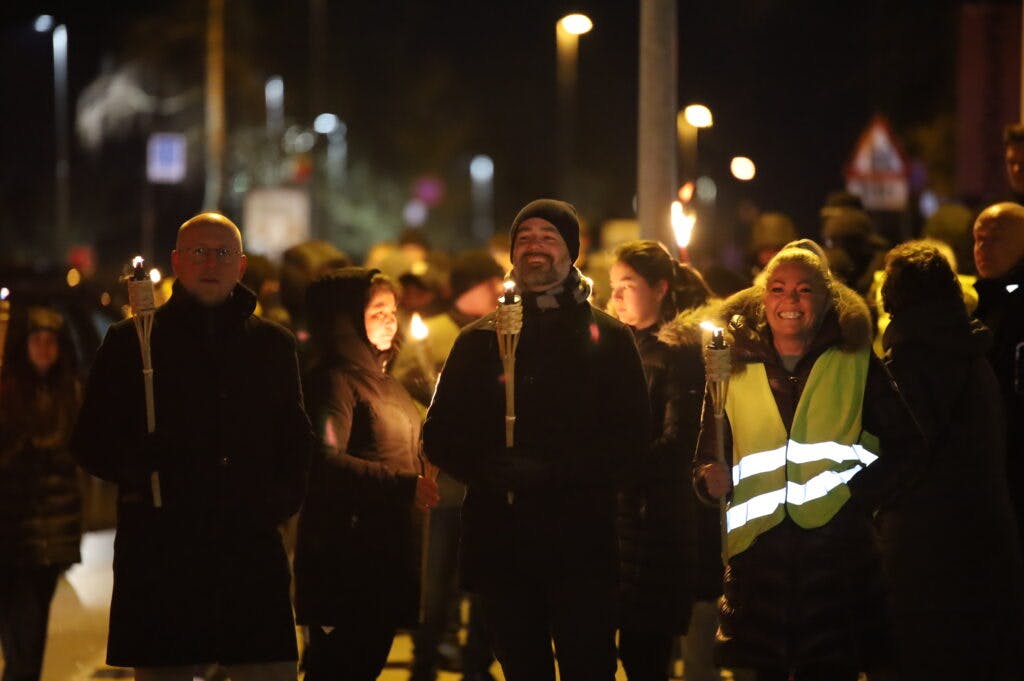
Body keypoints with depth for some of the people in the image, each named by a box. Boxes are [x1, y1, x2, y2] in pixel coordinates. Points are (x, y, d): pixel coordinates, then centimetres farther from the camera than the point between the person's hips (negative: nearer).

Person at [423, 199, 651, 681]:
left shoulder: (607, 339, 7)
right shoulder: (479, 341, 14)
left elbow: (631, 434, -3)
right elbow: (439, 436, 9)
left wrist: (550, 472, -16)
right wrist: (491, 470, -12)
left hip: (580, 538, -2)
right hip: (500, 539, 3)